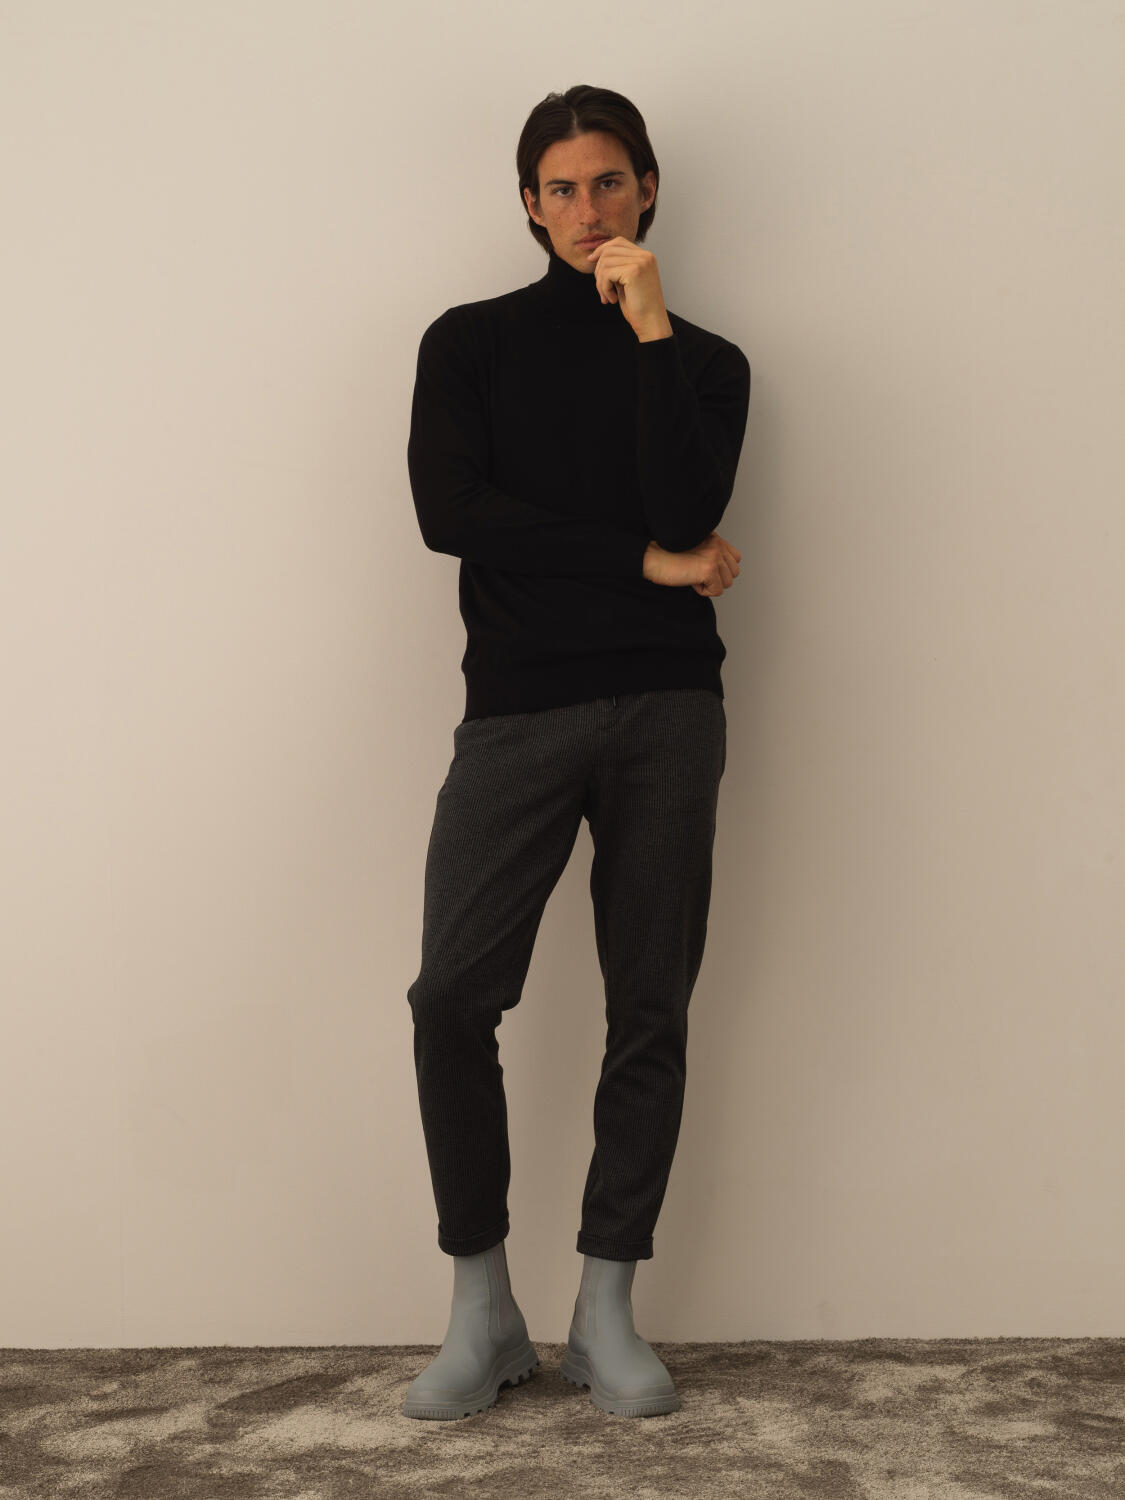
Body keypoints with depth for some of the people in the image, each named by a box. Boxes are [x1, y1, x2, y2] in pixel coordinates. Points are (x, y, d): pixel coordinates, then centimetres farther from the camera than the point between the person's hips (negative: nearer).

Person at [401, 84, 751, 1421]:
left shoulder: (705, 361, 13)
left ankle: (605, 1311, 12)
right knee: (453, 996, -12)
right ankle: (481, 1311, 2)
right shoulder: (471, 342, 12)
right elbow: (450, 512, -5)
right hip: (518, 709, -1)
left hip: (667, 710, 1)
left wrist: (649, 325, -9)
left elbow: (686, 513, -7)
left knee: (650, 1009, 1)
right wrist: (644, 560, -6)